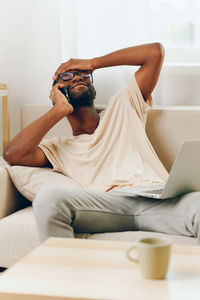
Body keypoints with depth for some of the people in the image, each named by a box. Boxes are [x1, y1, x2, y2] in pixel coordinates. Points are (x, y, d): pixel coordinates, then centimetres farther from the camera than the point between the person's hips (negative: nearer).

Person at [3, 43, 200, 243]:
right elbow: (13, 154, 4)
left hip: (155, 197, 1)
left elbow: (155, 51, 26)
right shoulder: (58, 147, 26)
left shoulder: (121, 108, 30)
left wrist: (93, 63, 28)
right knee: (48, 198, -32)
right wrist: (60, 109, 12)